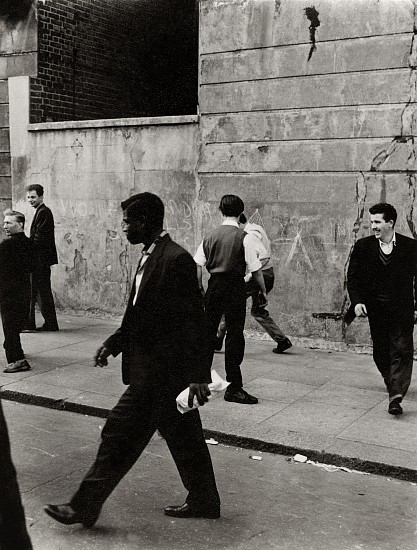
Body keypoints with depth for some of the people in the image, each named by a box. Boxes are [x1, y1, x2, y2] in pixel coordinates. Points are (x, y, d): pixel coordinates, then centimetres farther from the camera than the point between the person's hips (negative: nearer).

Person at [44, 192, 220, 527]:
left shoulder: (176, 259, -19)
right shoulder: (150, 256, 10)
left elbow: (195, 322, -20)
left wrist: (198, 375, -20)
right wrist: (114, 343, 11)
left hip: (158, 372, -10)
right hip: (153, 365, 10)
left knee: (120, 434, 0)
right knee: (183, 436, 18)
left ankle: (85, 507, 14)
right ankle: (204, 502, 32)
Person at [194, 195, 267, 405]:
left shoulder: (211, 236, 6)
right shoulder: (244, 237, -8)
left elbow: (197, 264, 5)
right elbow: (255, 269, -8)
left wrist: (200, 288, 14)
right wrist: (263, 291, 3)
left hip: (214, 285, 5)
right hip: (234, 286, -5)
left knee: (208, 331, 15)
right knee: (234, 334, 0)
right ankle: (234, 387, 3)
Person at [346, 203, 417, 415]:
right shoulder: (363, 246, 1)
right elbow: (353, 278, 4)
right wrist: (357, 301, -9)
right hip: (375, 310, 2)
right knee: (381, 352, 12)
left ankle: (396, 397, -10)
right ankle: (393, 384, 37)